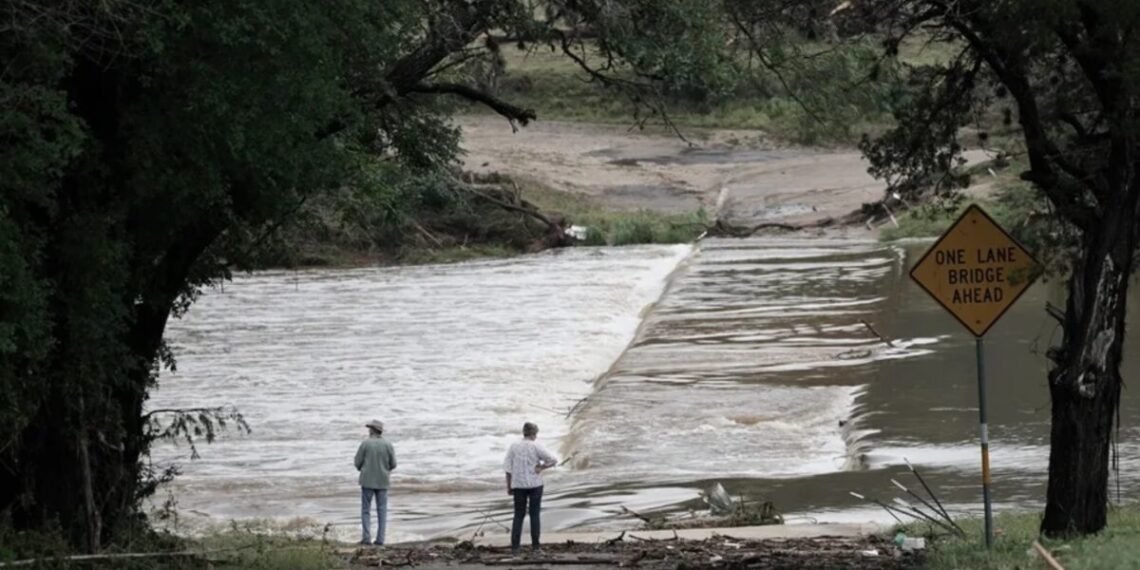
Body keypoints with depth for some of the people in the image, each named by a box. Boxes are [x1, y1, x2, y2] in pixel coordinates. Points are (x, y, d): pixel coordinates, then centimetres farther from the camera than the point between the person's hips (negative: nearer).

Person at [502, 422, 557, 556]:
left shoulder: (513, 447, -2)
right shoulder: (535, 447, -9)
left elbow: (508, 468, -2)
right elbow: (553, 461, -10)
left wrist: (509, 487, 5)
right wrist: (541, 468, -1)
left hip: (518, 485, 2)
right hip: (535, 484, -2)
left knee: (519, 515, 8)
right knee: (534, 515, 7)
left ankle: (514, 547, 0)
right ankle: (535, 546, 6)